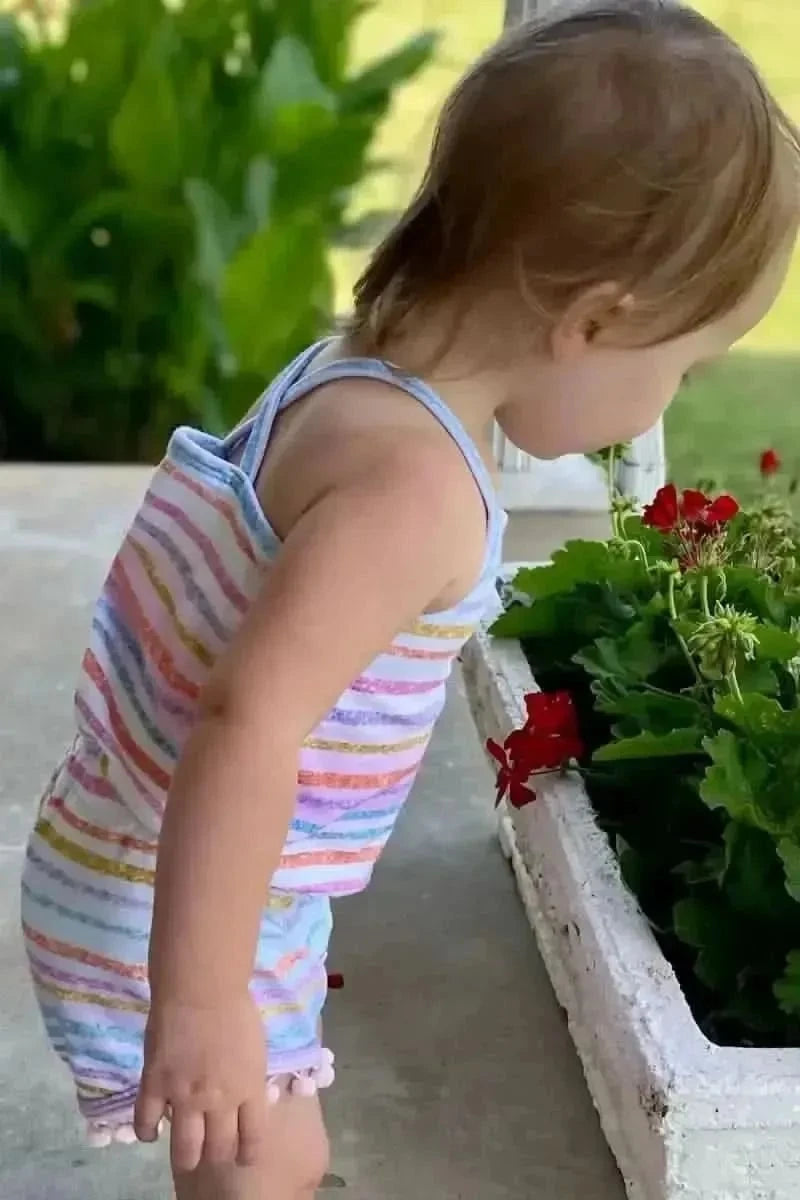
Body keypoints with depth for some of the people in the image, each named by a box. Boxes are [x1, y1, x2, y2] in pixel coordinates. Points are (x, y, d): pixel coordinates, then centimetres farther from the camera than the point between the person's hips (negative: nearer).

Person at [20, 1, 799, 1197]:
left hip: (200, 876, 9)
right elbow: (249, 724, -37)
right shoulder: (418, 480, -30)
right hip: (177, 902, -9)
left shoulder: (353, 372, -1)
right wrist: (202, 999, -34)